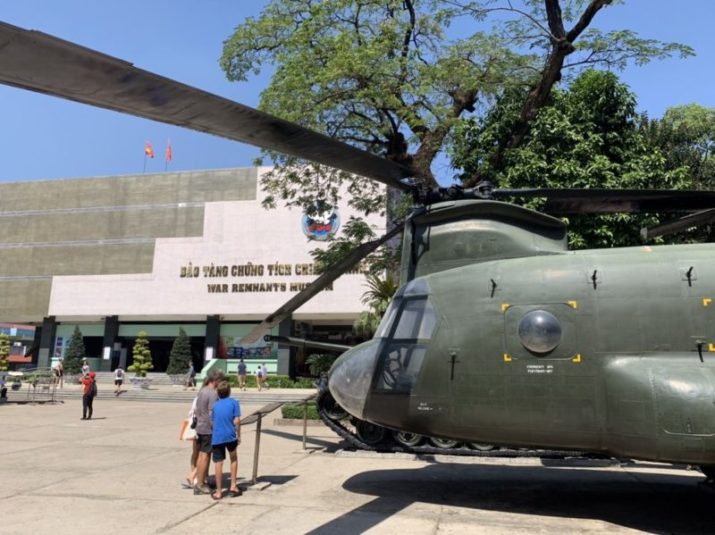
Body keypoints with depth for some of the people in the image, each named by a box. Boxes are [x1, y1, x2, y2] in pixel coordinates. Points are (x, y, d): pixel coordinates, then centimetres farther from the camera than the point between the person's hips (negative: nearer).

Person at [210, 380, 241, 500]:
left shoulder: (215, 405, 10)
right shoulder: (234, 402, 0)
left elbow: (212, 422, 12)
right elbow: (237, 420, -6)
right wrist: (239, 435, 3)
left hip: (217, 437, 2)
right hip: (230, 436, -1)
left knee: (218, 464, 6)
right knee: (234, 458, 20)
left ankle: (219, 492, 11)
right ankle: (233, 486, 17)